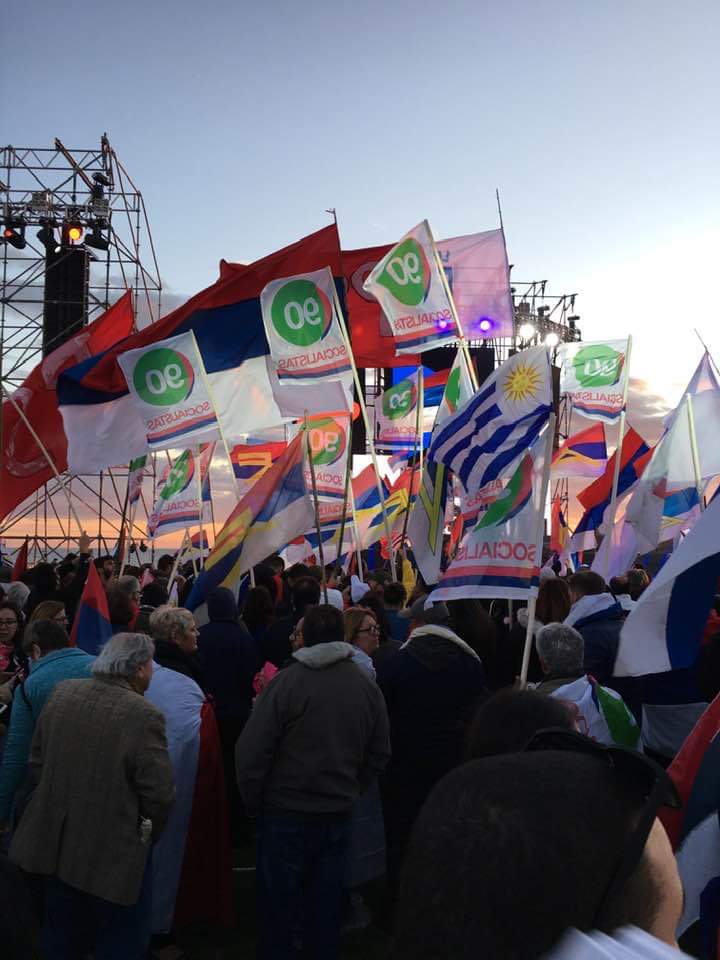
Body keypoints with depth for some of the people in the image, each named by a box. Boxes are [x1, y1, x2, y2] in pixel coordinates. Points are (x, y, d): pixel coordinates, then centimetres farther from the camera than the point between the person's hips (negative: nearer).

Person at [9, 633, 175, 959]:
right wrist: (147, 834, 0)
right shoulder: (143, 714, -23)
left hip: (56, 841, 6)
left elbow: (37, 760, 5)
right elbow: (159, 793, -19)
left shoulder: (61, 692, -5)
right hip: (114, 850, -6)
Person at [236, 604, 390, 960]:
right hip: (338, 814, 4)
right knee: (326, 903, 17)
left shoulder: (286, 680, -16)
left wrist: (253, 800, -2)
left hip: (286, 813, -4)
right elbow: (379, 753, 5)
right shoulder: (367, 685, -2)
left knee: (278, 902, 12)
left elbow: (251, 749, -16)